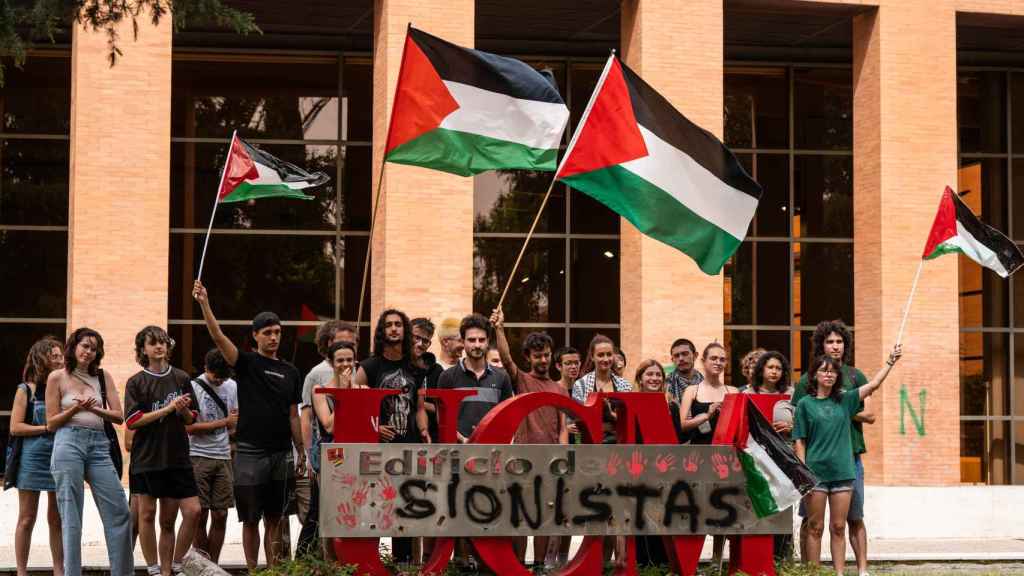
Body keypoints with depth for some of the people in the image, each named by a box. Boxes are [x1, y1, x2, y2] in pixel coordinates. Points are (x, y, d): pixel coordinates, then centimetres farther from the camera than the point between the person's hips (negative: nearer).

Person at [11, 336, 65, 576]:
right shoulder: (26, 390, 1)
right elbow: (15, 428, -5)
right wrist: (47, 427, -12)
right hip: (33, 457, -3)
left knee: (57, 519, 7)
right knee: (27, 519, 1)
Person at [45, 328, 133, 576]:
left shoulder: (103, 376, 12)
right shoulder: (57, 378, 5)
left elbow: (118, 416, 6)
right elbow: (51, 423, 4)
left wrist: (95, 409, -11)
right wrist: (75, 409, -12)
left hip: (99, 445, 3)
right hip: (68, 443, -3)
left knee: (119, 512, -2)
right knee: (71, 516, -1)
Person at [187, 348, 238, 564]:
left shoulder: (232, 386, 11)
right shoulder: (193, 387, -5)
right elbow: (190, 427, -11)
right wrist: (224, 422, -8)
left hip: (223, 457, 4)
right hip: (198, 457, -4)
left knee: (220, 516, 3)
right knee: (200, 515, -4)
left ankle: (213, 565, 11)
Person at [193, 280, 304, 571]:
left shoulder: (290, 372, 12)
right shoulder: (247, 362, 1)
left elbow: (293, 416, 15)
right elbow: (218, 337, -14)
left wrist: (301, 452, 10)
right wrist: (204, 304, -28)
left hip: (281, 454, 3)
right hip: (250, 453, -3)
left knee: (274, 519, 8)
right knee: (251, 519, 1)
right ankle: (253, 572, 8)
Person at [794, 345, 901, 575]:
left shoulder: (844, 400, 10)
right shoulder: (805, 404, 2)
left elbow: (873, 384, 10)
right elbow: (800, 442, 0)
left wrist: (891, 361, 5)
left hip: (842, 472, 3)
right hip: (815, 472, -3)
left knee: (838, 528, 5)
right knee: (815, 528, 2)